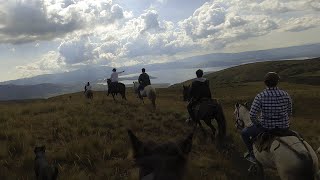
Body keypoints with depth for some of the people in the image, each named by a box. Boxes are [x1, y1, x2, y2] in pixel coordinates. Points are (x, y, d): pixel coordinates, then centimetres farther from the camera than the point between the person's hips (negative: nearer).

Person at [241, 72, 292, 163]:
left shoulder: (260, 97, -16)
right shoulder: (285, 95, -6)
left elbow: (252, 115, -20)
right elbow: (289, 112, 6)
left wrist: (257, 124, -1)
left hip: (266, 127, -4)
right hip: (284, 128, 4)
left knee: (244, 133, 20)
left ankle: (252, 154, 21)